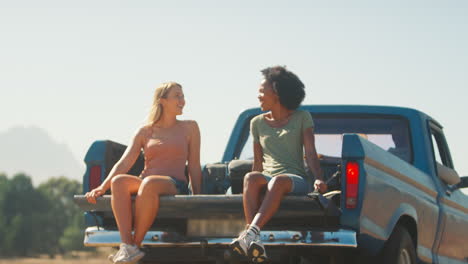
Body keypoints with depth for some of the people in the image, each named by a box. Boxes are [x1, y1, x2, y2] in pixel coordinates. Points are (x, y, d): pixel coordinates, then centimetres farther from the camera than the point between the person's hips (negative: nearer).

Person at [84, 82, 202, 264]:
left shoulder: (189, 128, 16)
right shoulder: (145, 132, 17)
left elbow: (194, 166, 13)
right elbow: (124, 163, 7)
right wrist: (102, 187, -7)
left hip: (175, 186, -3)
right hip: (144, 186, 3)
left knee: (149, 183, -39)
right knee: (119, 181, -32)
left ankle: (136, 243, -34)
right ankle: (127, 247, -44)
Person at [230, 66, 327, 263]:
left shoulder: (302, 118, 12)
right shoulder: (258, 123, 21)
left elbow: (310, 153, 1)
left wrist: (319, 179, -17)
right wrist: (249, 190, 7)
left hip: (295, 181, -2)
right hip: (266, 180, 2)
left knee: (278, 181, -40)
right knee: (251, 178, -36)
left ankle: (251, 232, -59)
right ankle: (254, 240, -55)